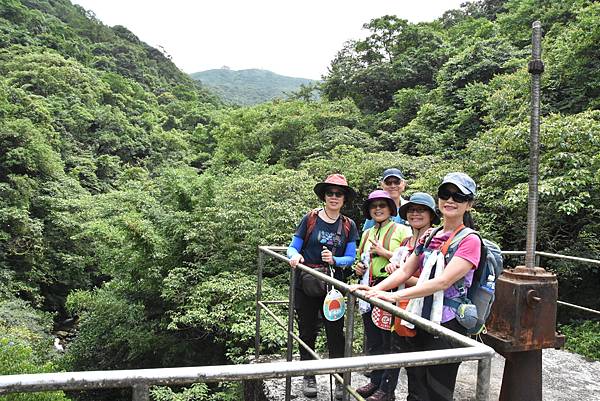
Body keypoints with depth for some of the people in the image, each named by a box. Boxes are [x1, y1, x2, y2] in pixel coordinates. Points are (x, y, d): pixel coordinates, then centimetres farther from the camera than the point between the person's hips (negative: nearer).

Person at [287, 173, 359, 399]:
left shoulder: (349, 226, 2)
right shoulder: (310, 219, -3)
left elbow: (350, 258, 0)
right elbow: (293, 247, -3)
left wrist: (334, 260, -20)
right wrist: (295, 256, -25)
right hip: (306, 283, 0)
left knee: (335, 332, 1)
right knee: (307, 332, 10)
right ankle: (308, 377, 24)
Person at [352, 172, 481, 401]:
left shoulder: (469, 240, -9)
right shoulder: (430, 237, 12)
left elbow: (443, 282, -21)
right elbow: (404, 271, 7)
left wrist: (395, 296, -27)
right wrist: (374, 290, -9)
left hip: (447, 325, -6)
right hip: (422, 320, 6)